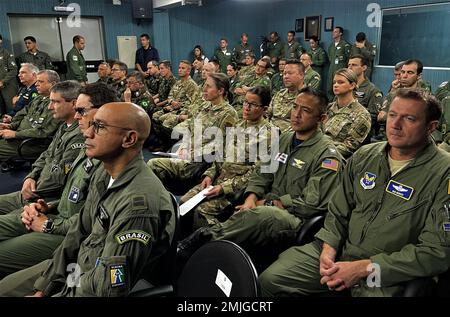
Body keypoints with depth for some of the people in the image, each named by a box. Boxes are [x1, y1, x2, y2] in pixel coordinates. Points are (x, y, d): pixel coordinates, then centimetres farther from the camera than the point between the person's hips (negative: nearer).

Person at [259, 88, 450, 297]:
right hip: (339, 251, 4)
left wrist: (363, 268, -17)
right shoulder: (364, 156, 6)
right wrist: (328, 248, -7)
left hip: (387, 272, -3)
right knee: (270, 280, -9)